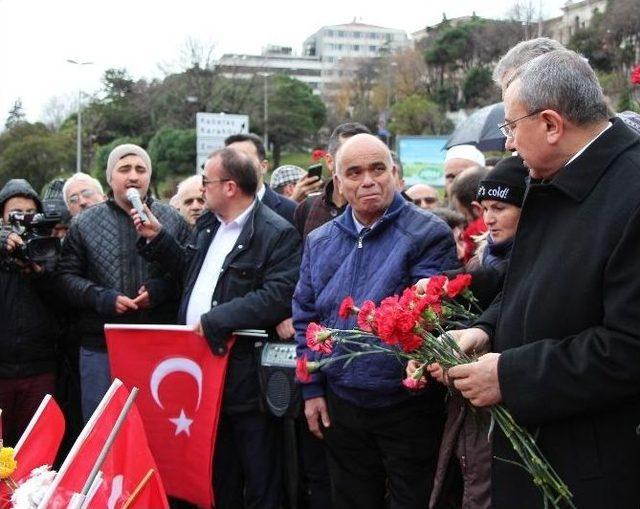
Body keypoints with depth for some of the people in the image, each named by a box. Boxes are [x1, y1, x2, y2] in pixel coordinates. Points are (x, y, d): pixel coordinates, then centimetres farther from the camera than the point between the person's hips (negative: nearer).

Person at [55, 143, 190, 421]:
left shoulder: (173, 220, 5)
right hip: (101, 346, 0)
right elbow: (65, 276, 2)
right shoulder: (84, 224, 6)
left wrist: (161, 289, -15)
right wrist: (103, 298, -12)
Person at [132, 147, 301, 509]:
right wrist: (157, 237, 14)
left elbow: (278, 297, -25)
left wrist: (214, 320, -23)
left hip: (245, 380, -8)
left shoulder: (278, 235, -15)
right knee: (217, 476, 20)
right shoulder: (208, 225, 12)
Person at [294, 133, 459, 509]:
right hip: (340, 406, 5)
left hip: (407, 406, -5)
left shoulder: (429, 234, -10)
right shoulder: (320, 242, 7)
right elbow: (304, 318, 11)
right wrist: (312, 388, 7)